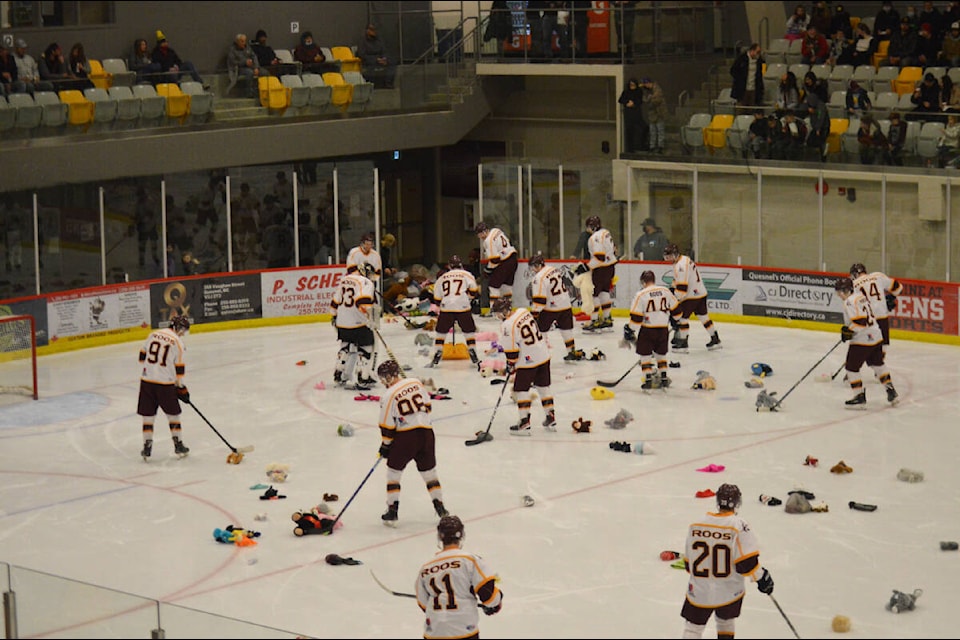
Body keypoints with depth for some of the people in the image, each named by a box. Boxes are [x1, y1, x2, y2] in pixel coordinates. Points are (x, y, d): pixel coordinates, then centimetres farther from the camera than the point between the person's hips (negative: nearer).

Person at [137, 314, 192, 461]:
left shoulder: (153, 335, 7)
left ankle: (147, 445, 9)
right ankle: (178, 445, 17)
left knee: (148, 414, 10)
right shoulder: (177, 342, -7)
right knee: (173, 414, 12)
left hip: (147, 380, 3)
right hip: (165, 383, -3)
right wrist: (181, 386, 4)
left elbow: (143, 355, 14)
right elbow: (179, 366, -6)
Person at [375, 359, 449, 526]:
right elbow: (428, 406, 15)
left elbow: (387, 426, -5)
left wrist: (385, 445, 7)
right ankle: (440, 507, 17)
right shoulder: (416, 382, 6)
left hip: (405, 436, -5)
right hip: (426, 432, 5)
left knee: (394, 471, 10)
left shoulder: (389, 396, -8)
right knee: (429, 470, 18)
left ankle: (392, 511, 6)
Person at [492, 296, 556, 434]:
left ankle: (525, 423, 1)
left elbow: (511, 351, -15)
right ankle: (551, 419, 22)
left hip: (528, 361, -8)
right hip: (544, 355, 8)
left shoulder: (507, 326, -19)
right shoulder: (523, 311, 3)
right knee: (543, 387, 16)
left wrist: (510, 366, -1)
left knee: (521, 389, 3)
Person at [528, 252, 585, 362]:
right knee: (566, 329, 18)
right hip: (566, 305, 7)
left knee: (540, 329, 3)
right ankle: (573, 352, 25)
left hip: (550, 308, -7)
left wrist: (534, 314, -17)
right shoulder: (555, 269, 9)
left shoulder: (539, 278, -17)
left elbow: (538, 300, -21)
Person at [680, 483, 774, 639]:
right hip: (729, 591, -1)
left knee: (693, 627, 9)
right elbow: (747, 561, -19)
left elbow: (688, 562, 7)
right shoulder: (738, 525, -16)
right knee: (726, 621, 26)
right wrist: (762, 577, -3)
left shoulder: (696, 525, -3)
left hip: (699, 591, 1)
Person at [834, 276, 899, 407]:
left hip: (862, 340, -10)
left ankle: (860, 398, 0)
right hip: (876, 336, 10)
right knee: (878, 364, 24)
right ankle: (892, 392, 28)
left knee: (851, 367, 0)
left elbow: (860, 321, -26)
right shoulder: (860, 296, 14)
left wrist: (849, 331, -19)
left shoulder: (850, 301, -16)